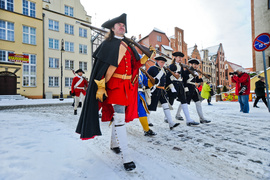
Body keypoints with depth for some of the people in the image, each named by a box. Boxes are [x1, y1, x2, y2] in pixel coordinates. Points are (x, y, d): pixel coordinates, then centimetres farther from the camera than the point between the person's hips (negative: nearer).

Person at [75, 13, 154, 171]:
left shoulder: (128, 46, 19)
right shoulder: (108, 44, 1)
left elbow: (135, 65, 18)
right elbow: (101, 67, -7)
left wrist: (147, 57, 4)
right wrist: (100, 87, -15)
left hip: (128, 86, 7)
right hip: (115, 85, -6)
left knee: (117, 115, 16)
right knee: (119, 118, -9)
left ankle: (114, 144, 36)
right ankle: (126, 157, -1)